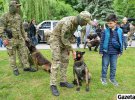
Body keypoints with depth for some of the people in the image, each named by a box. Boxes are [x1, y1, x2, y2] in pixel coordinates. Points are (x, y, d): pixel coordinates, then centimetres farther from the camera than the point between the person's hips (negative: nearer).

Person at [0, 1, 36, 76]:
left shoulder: (18, 16, 12)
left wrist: (25, 37, 17)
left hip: (20, 39, 6)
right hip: (11, 40, -5)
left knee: (24, 53, 7)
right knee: (12, 55, 4)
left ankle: (26, 67, 17)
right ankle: (15, 69, 16)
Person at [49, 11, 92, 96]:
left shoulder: (76, 23, -1)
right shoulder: (67, 22, -30)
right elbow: (63, 39, -25)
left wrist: (68, 48, 8)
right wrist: (72, 50, -17)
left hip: (63, 41, 9)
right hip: (56, 40, -9)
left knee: (65, 60, 6)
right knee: (56, 62, -12)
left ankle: (63, 81, 15)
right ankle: (53, 85, -5)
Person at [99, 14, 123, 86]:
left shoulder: (120, 31, -2)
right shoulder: (105, 31, -6)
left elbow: (121, 41, 5)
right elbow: (102, 41, -2)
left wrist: (120, 51, 5)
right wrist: (101, 51, -4)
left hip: (115, 52, 2)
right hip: (106, 51, -1)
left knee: (113, 66, 12)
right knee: (105, 65, 9)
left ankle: (112, 78, 28)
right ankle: (103, 78, 25)